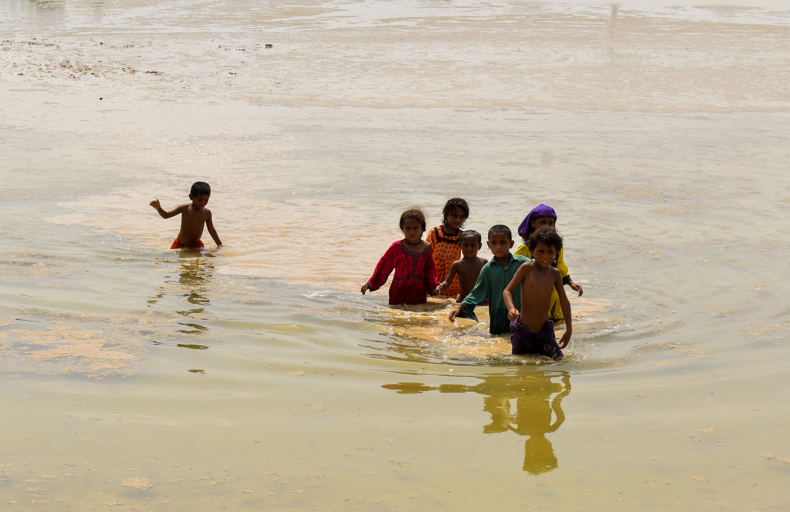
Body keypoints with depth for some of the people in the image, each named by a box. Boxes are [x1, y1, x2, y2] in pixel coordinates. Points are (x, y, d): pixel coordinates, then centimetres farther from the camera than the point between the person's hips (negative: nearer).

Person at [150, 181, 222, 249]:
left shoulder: (207, 213, -5)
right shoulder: (184, 208, -12)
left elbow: (211, 230, 6)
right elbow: (166, 215, -12)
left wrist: (220, 245, 11)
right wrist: (158, 208, -32)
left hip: (196, 246, 2)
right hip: (180, 245, -2)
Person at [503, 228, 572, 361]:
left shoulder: (555, 273, 1)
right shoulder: (526, 269, -9)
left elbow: (564, 301, 9)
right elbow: (507, 291, -11)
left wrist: (569, 329, 11)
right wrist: (511, 309, -31)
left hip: (545, 330, 3)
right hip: (523, 330, -3)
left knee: (559, 360, -10)